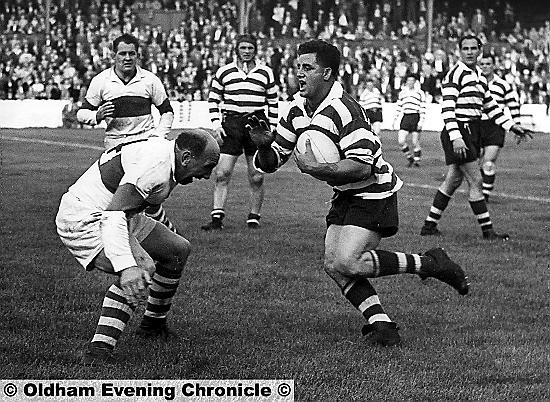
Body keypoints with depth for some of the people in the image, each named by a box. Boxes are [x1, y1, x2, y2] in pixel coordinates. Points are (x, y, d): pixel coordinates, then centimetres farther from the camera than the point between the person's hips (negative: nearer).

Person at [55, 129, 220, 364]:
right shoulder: (153, 168, -29)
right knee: (142, 268, -32)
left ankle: (153, 325, 33)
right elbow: (113, 216, -39)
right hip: (82, 221, -11)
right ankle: (98, 352, -33)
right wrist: (125, 266, -50)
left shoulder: (164, 152, 3)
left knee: (178, 250, 15)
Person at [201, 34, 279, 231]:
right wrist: (216, 123, 1)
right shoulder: (224, 72, 8)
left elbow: (273, 102, 13)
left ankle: (254, 217, 12)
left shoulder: (265, 73, 9)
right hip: (231, 124, 0)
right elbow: (213, 99, 12)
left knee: (256, 177, 1)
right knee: (221, 174, -7)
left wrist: (272, 128, 6)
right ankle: (217, 217, -5)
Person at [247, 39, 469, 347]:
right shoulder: (297, 110, 2)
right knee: (334, 266, -4)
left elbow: (362, 166, -31)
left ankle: (430, 264, -5)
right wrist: (264, 144, -17)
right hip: (346, 196, 9)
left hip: (374, 193, -9)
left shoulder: (344, 110, -24)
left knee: (346, 262, -18)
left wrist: (315, 169, -30)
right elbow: (270, 162, 5)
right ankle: (382, 325, 1)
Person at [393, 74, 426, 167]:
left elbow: (423, 108, 0)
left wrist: (421, 121, -8)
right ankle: (410, 158, 11)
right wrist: (395, 119, 14)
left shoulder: (420, 92, 3)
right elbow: (399, 107, 20)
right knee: (401, 141, -8)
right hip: (405, 117, 3)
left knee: (415, 142, -3)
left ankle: (417, 159, 12)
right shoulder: (402, 92, 14)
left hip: (415, 117, -3)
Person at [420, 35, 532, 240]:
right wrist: (455, 138, -26)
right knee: (475, 181, -7)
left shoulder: (479, 75, 17)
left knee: (453, 180, 10)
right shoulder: (455, 74, -10)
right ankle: (488, 231, -2)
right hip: (459, 131, -9)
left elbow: (490, 106, 26)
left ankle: (429, 225, 15)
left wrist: (511, 126, 21)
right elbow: (447, 109, -17)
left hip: (471, 133, 9)